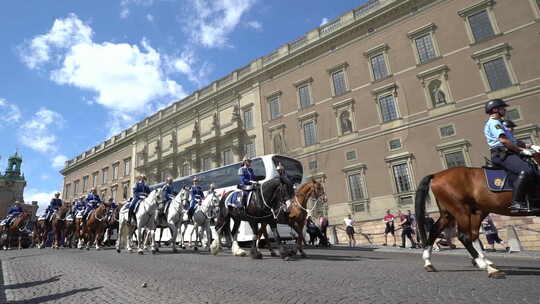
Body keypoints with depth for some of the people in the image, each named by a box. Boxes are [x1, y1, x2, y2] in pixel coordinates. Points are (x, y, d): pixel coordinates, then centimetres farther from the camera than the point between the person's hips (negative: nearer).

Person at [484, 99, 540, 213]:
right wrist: (522, 150, -14)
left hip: (508, 153, 11)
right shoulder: (493, 123, -4)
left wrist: (530, 146, 15)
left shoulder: (498, 123, 30)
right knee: (526, 171, -29)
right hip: (502, 154, -11)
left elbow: (514, 141, 28)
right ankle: (516, 202, -30)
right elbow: (503, 140, -18)